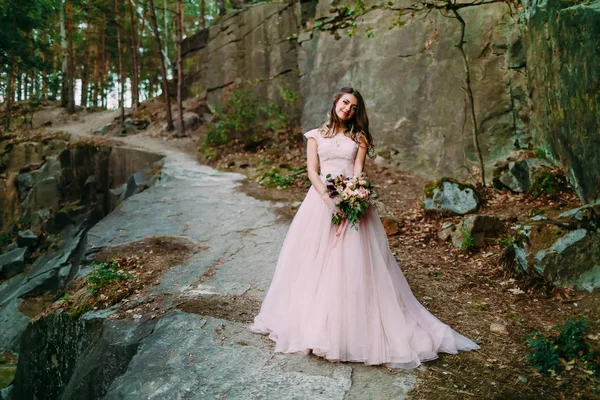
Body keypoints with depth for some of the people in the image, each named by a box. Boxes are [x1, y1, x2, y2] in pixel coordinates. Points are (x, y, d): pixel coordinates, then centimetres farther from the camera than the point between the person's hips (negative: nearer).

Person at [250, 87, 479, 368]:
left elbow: (358, 172, 1)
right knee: (314, 259, -1)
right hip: (320, 198, 1)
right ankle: (313, 321, 12)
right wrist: (329, 198, -15)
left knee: (352, 262, -5)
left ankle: (352, 328, 4)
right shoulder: (316, 135, 12)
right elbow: (312, 170, 2)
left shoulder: (359, 138, 12)